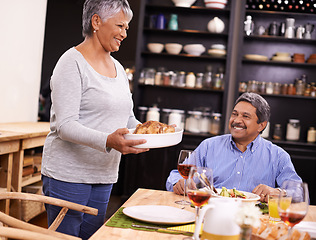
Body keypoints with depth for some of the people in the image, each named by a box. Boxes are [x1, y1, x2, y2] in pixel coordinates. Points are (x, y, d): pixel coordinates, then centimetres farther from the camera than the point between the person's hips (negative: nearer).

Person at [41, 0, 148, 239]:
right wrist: (108, 141, -35)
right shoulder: (73, 63, -11)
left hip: (104, 176, 8)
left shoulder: (117, 67, 14)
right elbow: (65, 126, -20)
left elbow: (128, 119, 18)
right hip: (68, 173, -8)